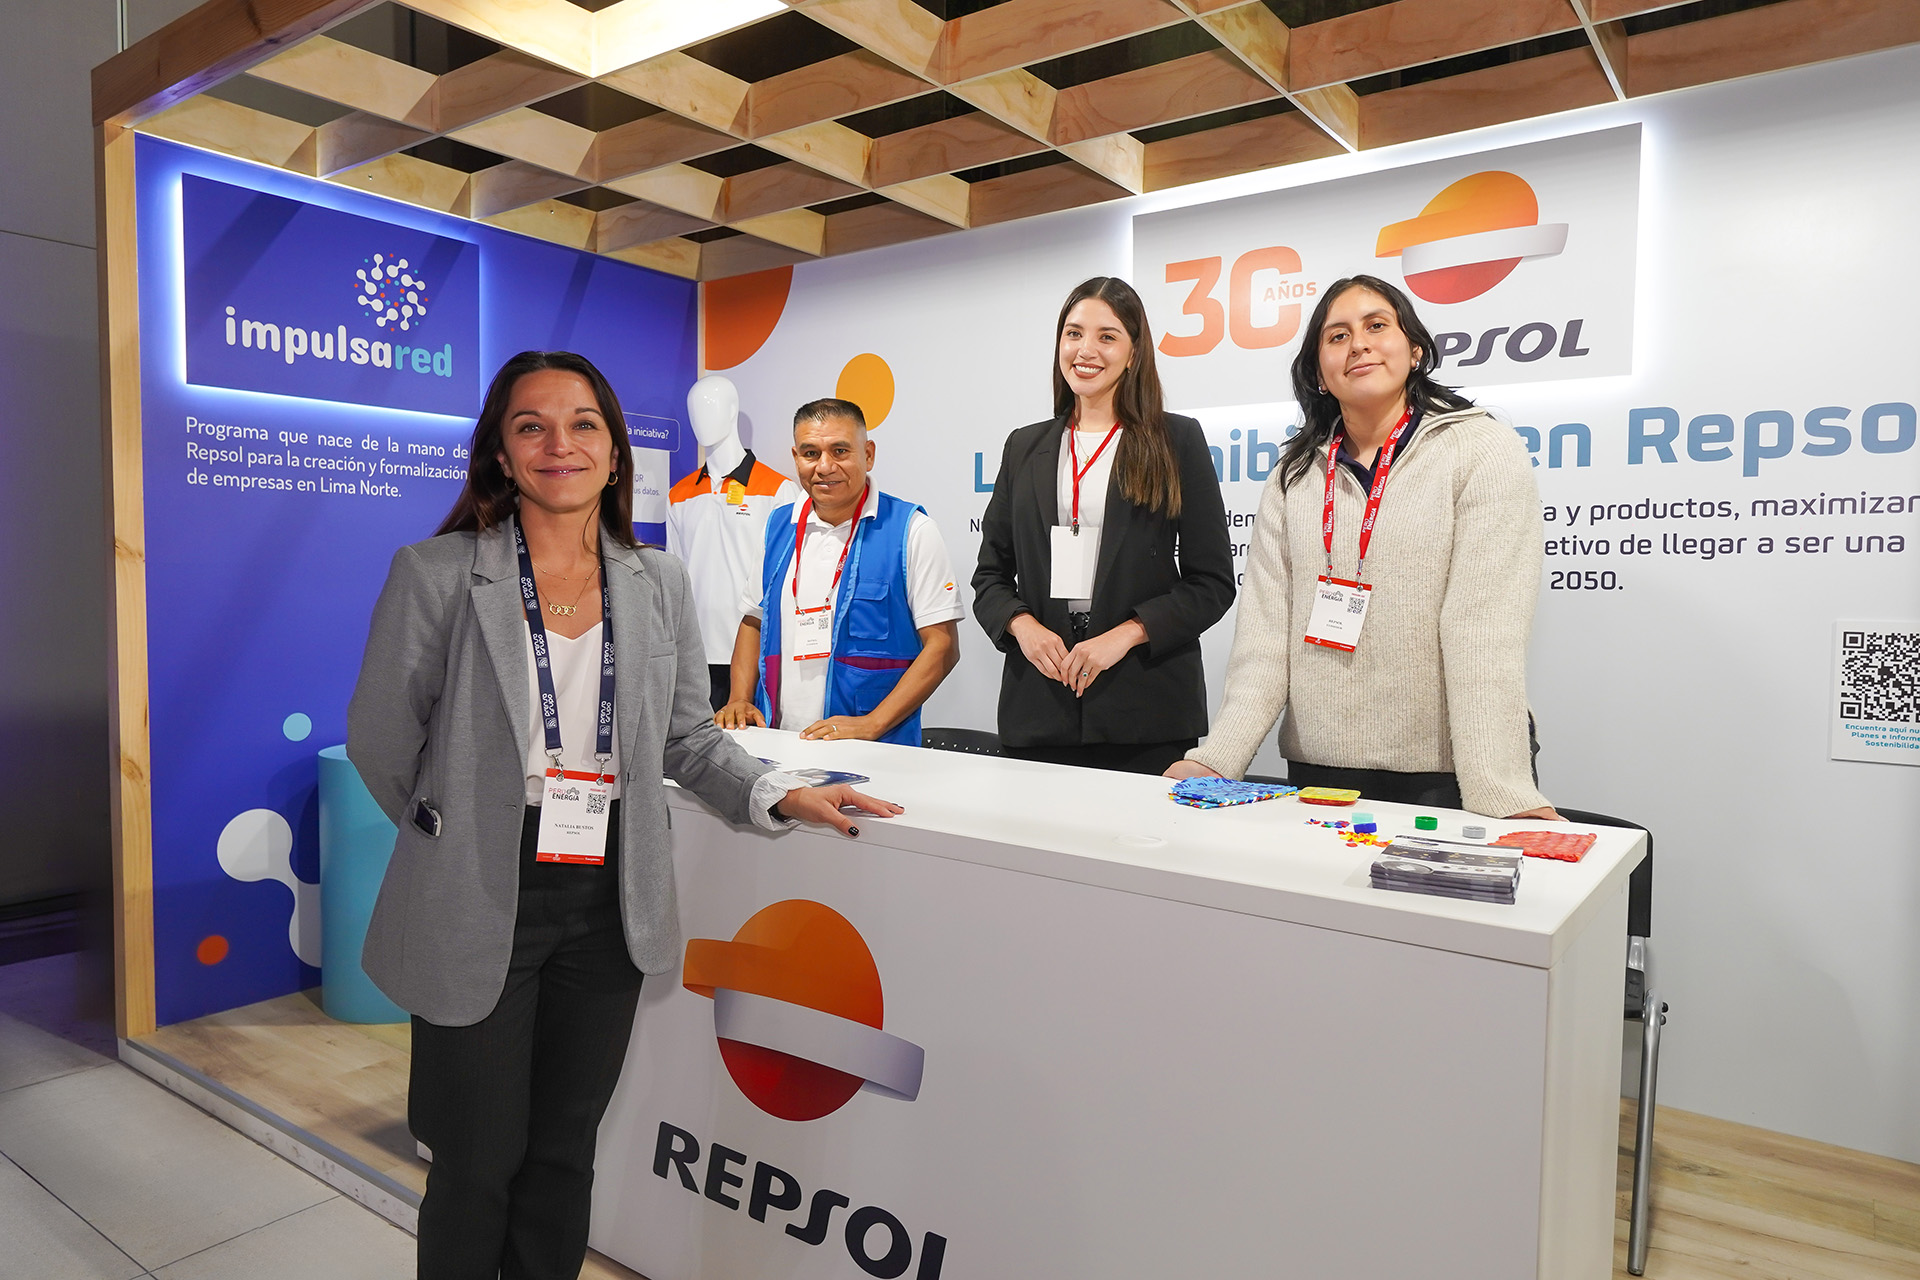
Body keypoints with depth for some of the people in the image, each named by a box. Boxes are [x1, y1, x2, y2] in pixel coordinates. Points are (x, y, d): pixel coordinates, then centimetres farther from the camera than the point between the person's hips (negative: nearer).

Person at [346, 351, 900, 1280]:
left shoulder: (659, 584, 2)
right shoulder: (435, 575, -8)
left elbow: (687, 735, 8)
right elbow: (379, 739, 0)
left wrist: (777, 795, -6)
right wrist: (456, 836, 9)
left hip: (609, 903, 3)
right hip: (479, 908, -3)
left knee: (564, 1151, 17)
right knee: (477, 1163, 12)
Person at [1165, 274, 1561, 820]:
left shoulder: (1482, 449, -4)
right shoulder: (1294, 476, 7)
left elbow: (1484, 629, -14)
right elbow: (1265, 626, -1)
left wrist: (1503, 794, -22)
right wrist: (1217, 760, -13)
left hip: (1444, 775, -3)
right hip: (1316, 769, 3)